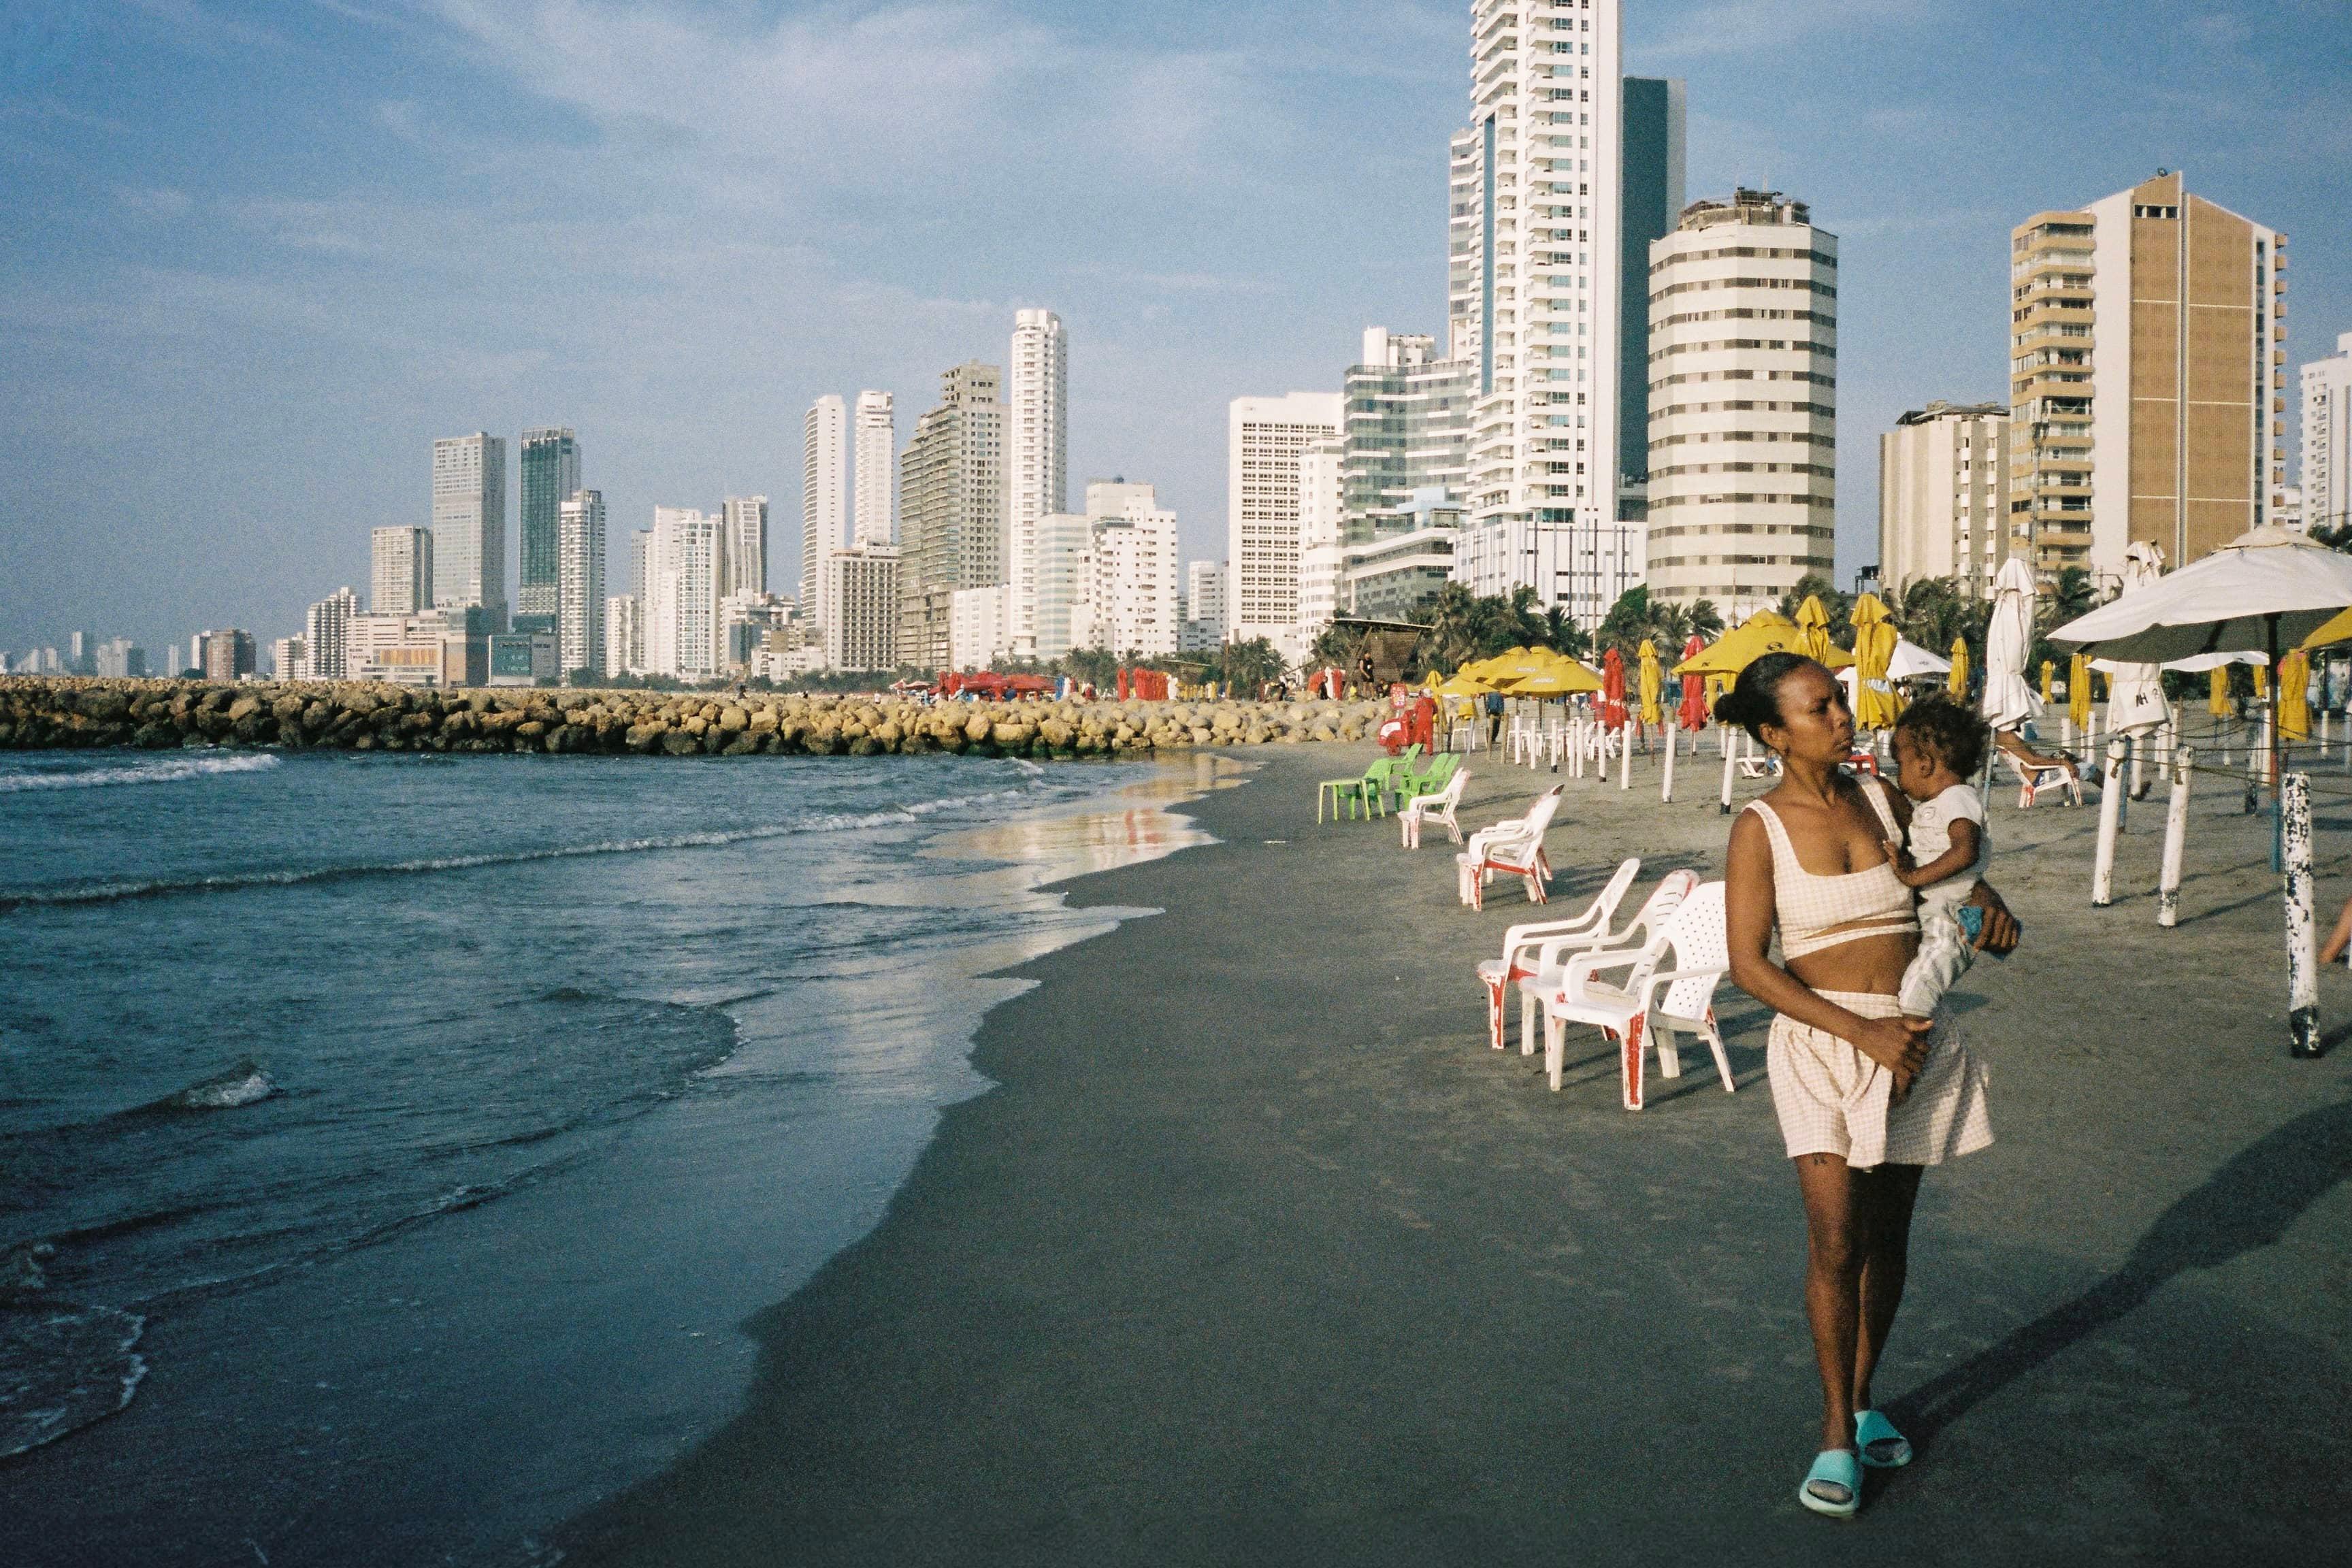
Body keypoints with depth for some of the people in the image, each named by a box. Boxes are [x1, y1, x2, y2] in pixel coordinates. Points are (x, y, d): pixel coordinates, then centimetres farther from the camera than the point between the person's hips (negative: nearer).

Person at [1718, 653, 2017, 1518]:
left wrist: (1988, 902, 1)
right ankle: (1836, 1432, 8)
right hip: (1820, 1041, -4)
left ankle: (1862, 1397, 31)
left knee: (1887, 1234, 12)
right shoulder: (1761, 827, -9)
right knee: (1835, 1241, -7)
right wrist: (1863, 1032, -19)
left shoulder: (1881, 798, 4)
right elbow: (1749, 966, -13)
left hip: (1913, 1039, 4)